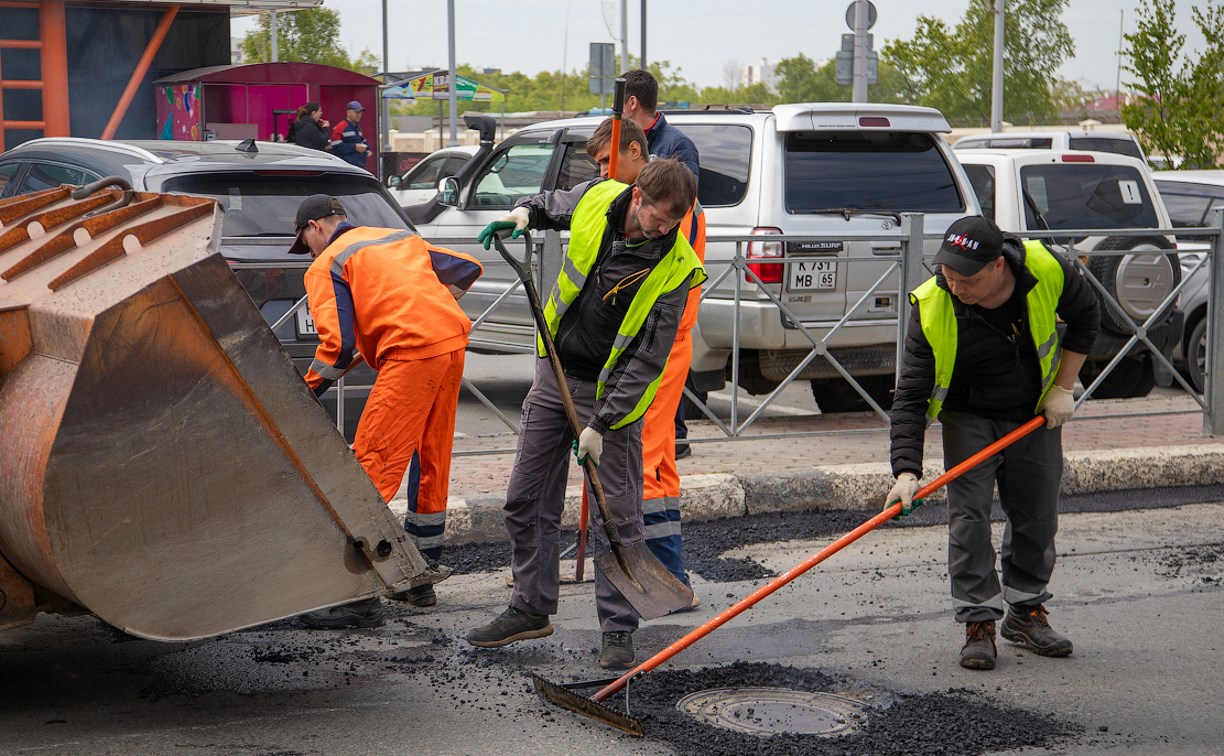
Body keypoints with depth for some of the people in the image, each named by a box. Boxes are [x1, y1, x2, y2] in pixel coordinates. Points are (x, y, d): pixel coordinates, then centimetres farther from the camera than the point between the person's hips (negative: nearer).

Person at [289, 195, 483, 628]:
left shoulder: (326, 265, 5)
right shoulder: (402, 238, 26)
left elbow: (338, 345, -7)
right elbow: (467, 269, 29)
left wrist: (308, 390, 7)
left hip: (411, 353, -8)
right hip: (453, 343, 8)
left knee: (371, 466, -7)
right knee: (431, 462, 18)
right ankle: (420, 579, 29)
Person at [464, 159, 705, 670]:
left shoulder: (674, 267, -21)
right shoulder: (596, 200, -10)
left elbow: (648, 359, -21)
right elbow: (552, 206, 16)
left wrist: (601, 424, -24)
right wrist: (524, 213, -7)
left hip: (612, 391, -5)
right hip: (555, 374, 5)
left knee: (617, 513, -3)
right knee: (527, 499, 10)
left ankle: (618, 630, 7)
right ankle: (531, 609, 24)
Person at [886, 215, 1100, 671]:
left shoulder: (1046, 269, -25)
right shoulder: (931, 310, -29)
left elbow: (1085, 319, -3)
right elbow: (910, 396, -26)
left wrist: (1063, 388, -7)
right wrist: (907, 470, -35)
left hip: (1036, 414, 2)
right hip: (969, 419, -2)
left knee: (1038, 514, 8)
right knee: (969, 515, -10)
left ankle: (1026, 611, 25)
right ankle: (979, 622, 0)